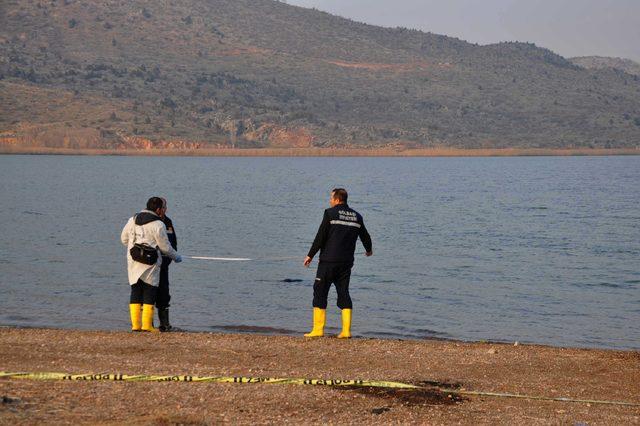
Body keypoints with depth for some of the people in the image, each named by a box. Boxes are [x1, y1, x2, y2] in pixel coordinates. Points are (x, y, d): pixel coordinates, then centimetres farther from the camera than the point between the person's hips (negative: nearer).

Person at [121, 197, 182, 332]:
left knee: (135, 292, 10)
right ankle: (147, 324, -1)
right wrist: (176, 257, 12)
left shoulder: (132, 220, 7)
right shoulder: (158, 225, -11)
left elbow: (124, 239, 15)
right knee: (149, 292, 1)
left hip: (133, 264, 5)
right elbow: (165, 247, -5)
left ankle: (135, 324, 7)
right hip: (150, 265, -5)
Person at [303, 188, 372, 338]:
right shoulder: (357, 216, 11)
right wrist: (369, 250, 43)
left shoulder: (330, 213, -5)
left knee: (320, 292, 2)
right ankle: (346, 331, 3)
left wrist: (310, 255, 1)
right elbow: (365, 236, 23)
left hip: (328, 261, -5)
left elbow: (320, 237, -7)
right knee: (343, 293, 9)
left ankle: (318, 330, -1)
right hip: (347, 262, 5)